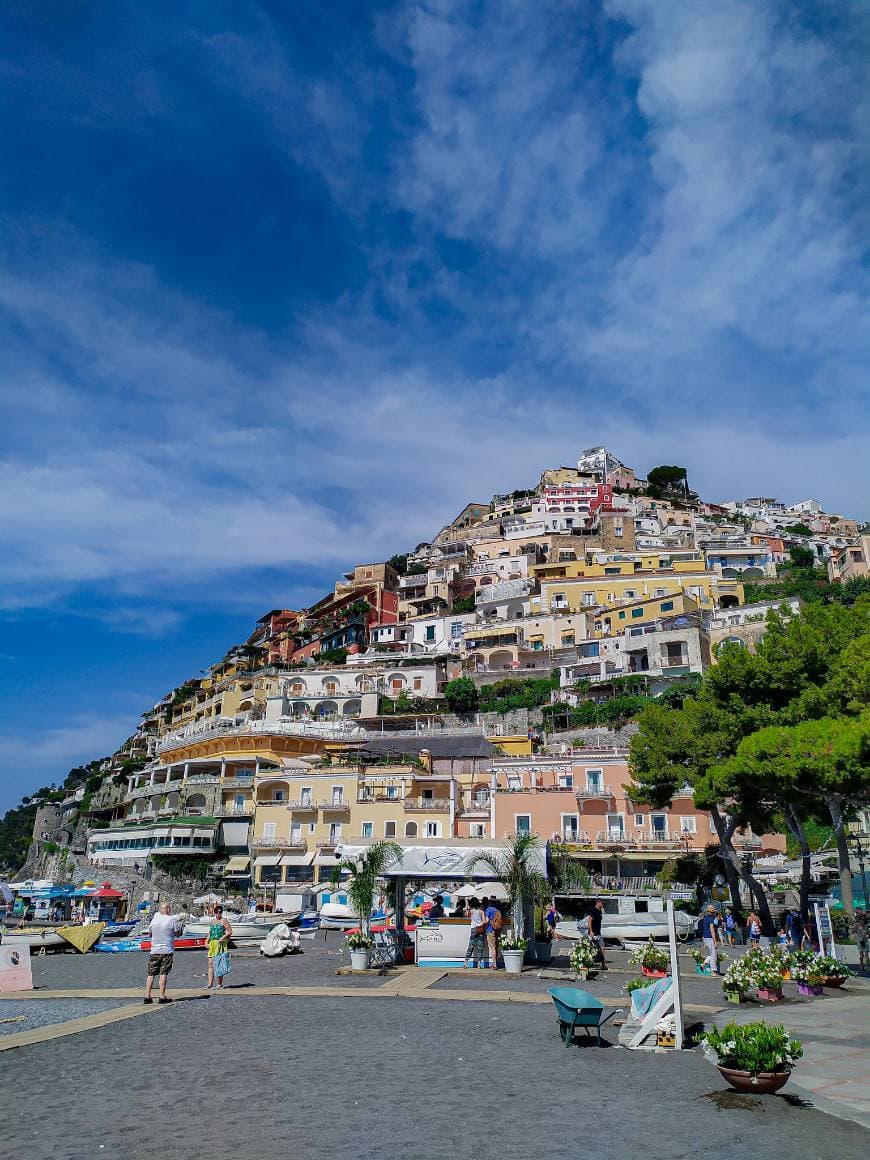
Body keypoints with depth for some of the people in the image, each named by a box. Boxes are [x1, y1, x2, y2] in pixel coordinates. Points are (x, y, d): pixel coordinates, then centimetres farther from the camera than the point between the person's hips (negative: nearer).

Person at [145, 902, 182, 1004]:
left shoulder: (154, 919, 4)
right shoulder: (172, 920, -7)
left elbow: (150, 933, 17)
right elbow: (178, 933, 3)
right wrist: (179, 924, 18)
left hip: (154, 951, 3)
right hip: (167, 951, -3)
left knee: (151, 974, 7)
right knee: (163, 973, -2)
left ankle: (147, 996, 5)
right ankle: (162, 997, -3)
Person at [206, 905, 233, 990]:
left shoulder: (223, 921, -4)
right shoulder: (212, 920, 16)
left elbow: (230, 931, -8)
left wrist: (222, 938, -17)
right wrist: (207, 941, 11)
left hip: (220, 944, -7)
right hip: (212, 944, 7)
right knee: (210, 964, 3)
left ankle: (219, 984, 1)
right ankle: (210, 984, 7)